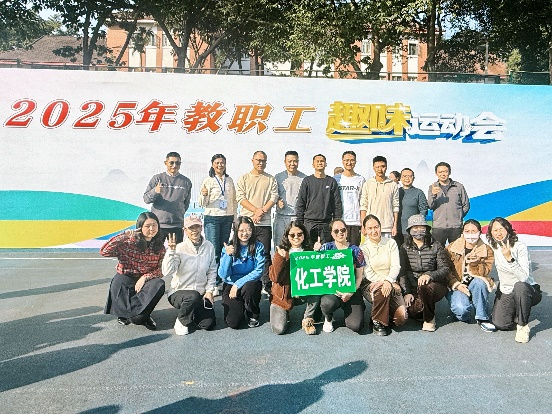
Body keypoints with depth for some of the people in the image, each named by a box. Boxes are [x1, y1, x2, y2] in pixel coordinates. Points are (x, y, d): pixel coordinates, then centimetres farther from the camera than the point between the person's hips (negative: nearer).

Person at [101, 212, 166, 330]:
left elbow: (160, 270, -4)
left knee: (159, 285, -29)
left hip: (145, 281, 2)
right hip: (124, 279, -2)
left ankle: (139, 315, -8)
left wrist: (145, 277, -22)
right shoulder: (128, 241, -14)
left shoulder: (159, 247, -2)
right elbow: (104, 252, -25)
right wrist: (124, 236, -29)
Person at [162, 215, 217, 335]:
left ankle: (192, 313, 25)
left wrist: (209, 291, 0)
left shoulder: (209, 247, -1)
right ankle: (181, 321, -6)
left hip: (201, 294, 4)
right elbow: (167, 272, -23)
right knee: (194, 296, -37)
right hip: (178, 292, -4)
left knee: (209, 323, -9)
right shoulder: (180, 248, -13)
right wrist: (171, 251, -31)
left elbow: (212, 271, 8)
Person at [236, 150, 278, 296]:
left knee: (265, 255, 0)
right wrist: (256, 210, -12)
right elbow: (240, 198, 0)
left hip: (264, 223, 0)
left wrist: (262, 211, -13)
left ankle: (267, 286, 3)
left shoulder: (271, 179, 12)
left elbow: (274, 197, 2)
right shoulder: (244, 178, 10)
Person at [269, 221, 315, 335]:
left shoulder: (309, 251, 1)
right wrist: (279, 257, -23)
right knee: (278, 329, -18)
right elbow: (275, 278, -11)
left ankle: (308, 319, -10)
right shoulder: (282, 251, -3)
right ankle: (284, 314, 18)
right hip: (283, 294, -1)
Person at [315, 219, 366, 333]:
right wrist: (316, 252, -21)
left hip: (351, 291, 1)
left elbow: (359, 277, 5)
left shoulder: (355, 250, 6)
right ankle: (328, 319, 3)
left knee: (355, 326, -17)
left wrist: (351, 293, -10)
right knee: (328, 303, -36)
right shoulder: (326, 247, 4)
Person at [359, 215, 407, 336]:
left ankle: (387, 312, 19)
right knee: (382, 290, -38)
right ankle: (378, 321, -13)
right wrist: (387, 283, -21)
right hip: (370, 284, -2)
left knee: (401, 318, -17)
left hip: (391, 284, 2)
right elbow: (368, 273, -8)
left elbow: (396, 266, -5)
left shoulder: (391, 243, 5)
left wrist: (388, 281, -26)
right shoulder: (363, 248, 1)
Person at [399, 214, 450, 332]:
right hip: (412, 288, 1)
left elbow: (445, 269, -3)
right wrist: (407, 292, -13)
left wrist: (429, 275, -23)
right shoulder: (404, 248, 5)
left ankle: (429, 319, -8)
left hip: (434, 284, -1)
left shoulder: (436, 246, 1)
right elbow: (402, 273, 0)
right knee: (413, 309, -27)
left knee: (424, 287, -36)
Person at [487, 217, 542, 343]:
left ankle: (523, 326, -19)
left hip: (526, 291, -4)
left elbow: (524, 277, -30)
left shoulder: (520, 247, -17)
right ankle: (516, 313, 16)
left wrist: (509, 258, -39)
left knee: (519, 286, -40)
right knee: (499, 324, -20)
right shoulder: (493, 247, -1)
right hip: (505, 293, 4)